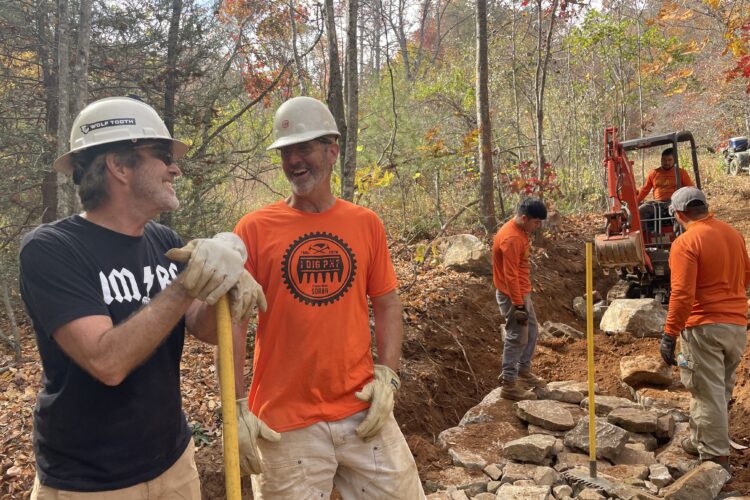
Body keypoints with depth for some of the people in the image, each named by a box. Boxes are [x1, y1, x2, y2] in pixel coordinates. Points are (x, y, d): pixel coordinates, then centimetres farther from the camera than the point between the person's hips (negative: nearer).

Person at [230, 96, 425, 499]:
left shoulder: (366, 223, 4)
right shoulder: (254, 229, -4)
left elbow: (387, 304, 8)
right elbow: (233, 322, -5)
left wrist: (387, 375, -2)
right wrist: (237, 407, -9)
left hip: (363, 410, 3)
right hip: (285, 421, -2)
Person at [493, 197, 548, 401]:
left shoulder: (520, 230, 6)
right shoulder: (511, 238, -26)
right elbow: (510, 276, -26)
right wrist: (519, 305, -24)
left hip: (521, 291, 10)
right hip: (512, 295, -10)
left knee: (531, 330, 20)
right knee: (517, 338, -3)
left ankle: (523, 371, 34)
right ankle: (509, 385, 5)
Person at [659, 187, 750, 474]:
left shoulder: (685, 243, -15)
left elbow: (682, 294, -21)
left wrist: (669, 334, -18)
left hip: (703, 326, -7)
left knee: (708, 393, 2)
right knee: (720, 390, 19)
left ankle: (716, 456, 8)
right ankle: (700, 441, 34)